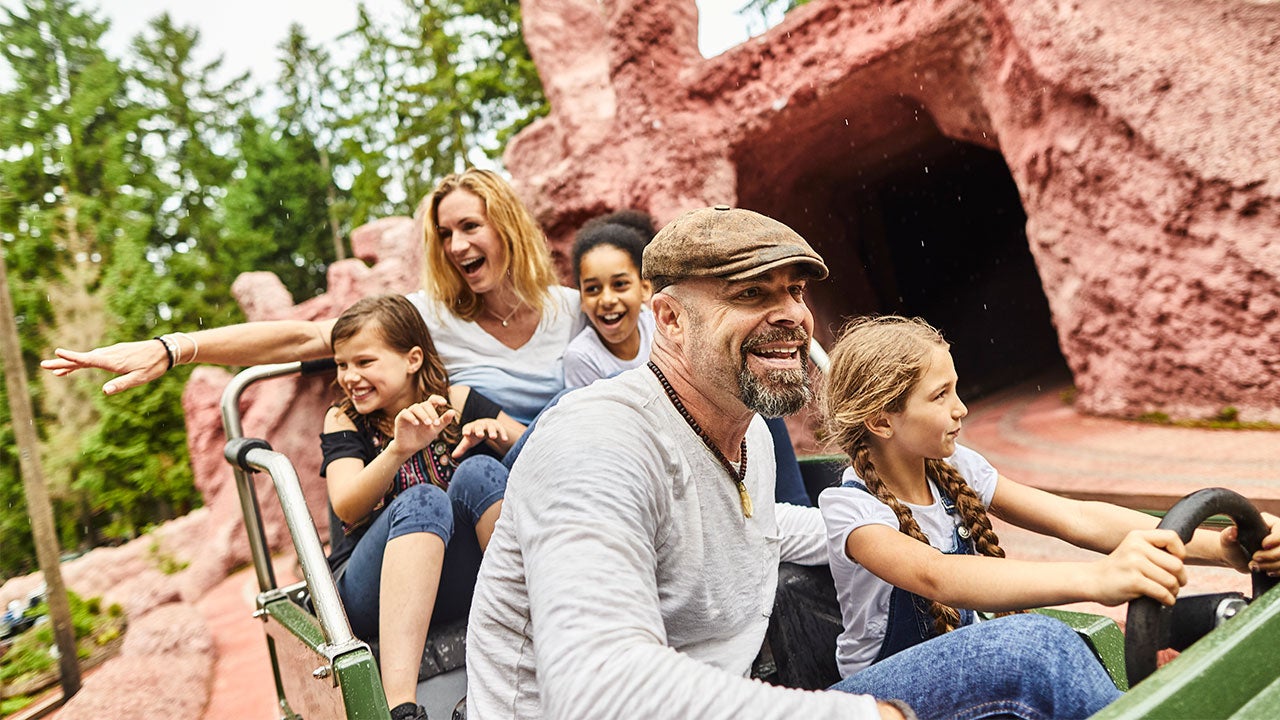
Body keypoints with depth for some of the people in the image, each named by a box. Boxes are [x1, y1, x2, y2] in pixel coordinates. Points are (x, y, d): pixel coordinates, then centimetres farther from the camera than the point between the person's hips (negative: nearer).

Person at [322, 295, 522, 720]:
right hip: (372, 593, -1)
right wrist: (399, 449, -29)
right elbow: (347, 508, -11)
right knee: (422, 500, -31)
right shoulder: (344, 421, 7)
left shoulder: (457, 403, 9)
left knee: (479, 472, -24)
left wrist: (494, 430, -11)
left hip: (462, 583, 1)